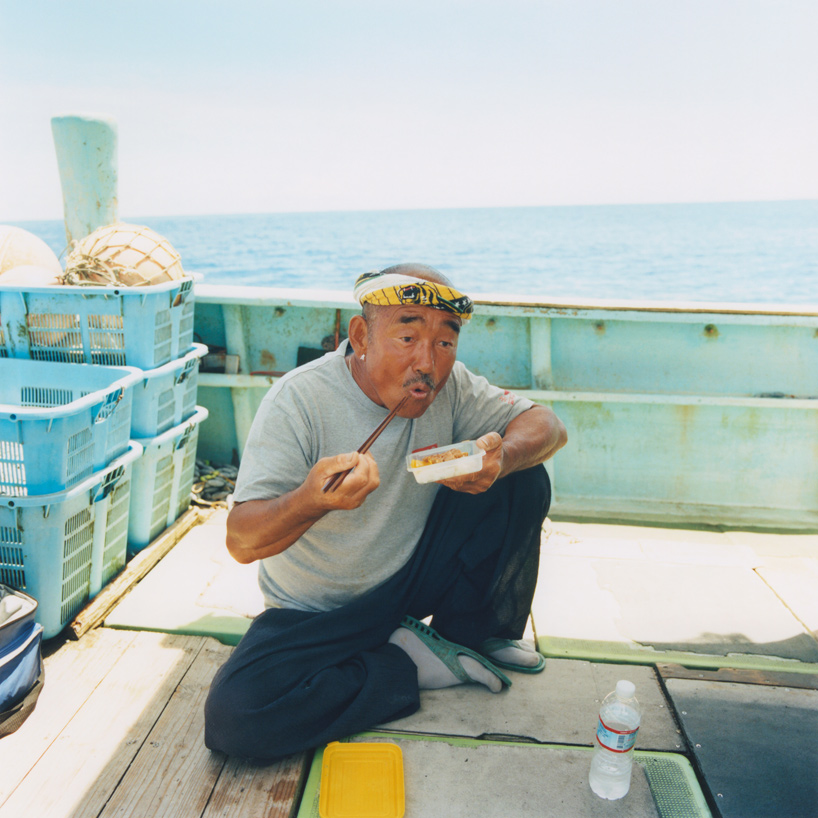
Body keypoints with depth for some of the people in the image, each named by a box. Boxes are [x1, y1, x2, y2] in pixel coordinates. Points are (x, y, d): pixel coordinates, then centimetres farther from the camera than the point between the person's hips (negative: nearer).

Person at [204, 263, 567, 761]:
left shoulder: (449, 385, -9)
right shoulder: (299, 400, -23)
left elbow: (547, 426, -8)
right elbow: (241, 542, -27)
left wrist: (502, 456, -32)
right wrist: (312, 498, -50)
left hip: (414, 579, 3)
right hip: (316, 614, -3)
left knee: (523, 481, -12)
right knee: (234, 718, -28)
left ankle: (469, 633, 8)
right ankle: (409, 663, -6)